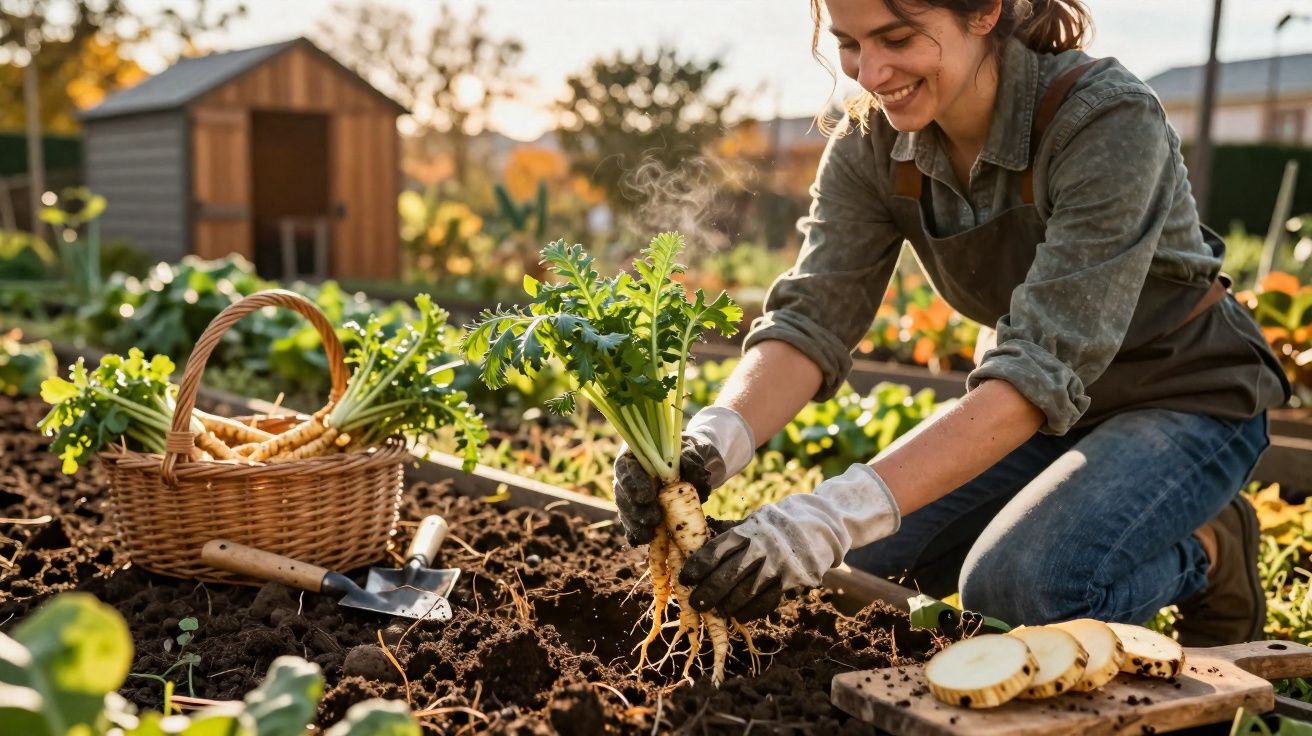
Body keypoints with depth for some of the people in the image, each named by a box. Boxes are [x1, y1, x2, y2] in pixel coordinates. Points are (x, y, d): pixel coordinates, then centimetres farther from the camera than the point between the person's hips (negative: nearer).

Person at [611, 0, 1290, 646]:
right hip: (1042, 409, 6)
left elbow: (1045, 366, -37)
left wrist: (843, 512, -47)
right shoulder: (870, 145, -13)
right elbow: (812, 318, -21)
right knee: (853, 569, -4)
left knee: (1018, 585, -30)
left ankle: (1206, 551, 2)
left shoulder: (1106, 120, -30)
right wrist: (711, 440, -43)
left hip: (1183, 398, -5)